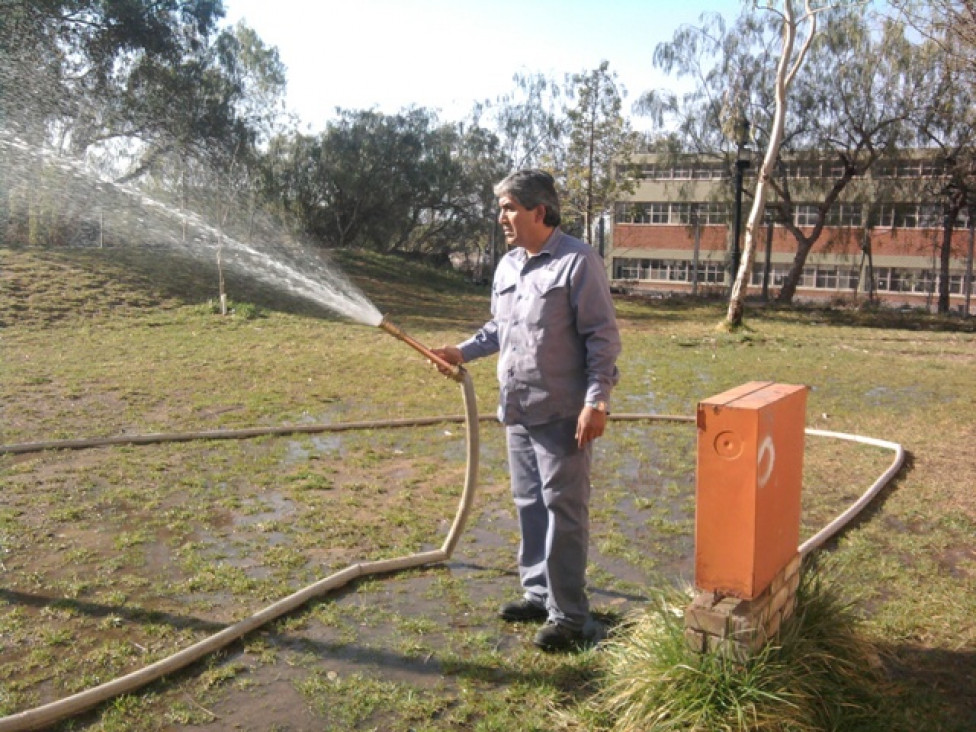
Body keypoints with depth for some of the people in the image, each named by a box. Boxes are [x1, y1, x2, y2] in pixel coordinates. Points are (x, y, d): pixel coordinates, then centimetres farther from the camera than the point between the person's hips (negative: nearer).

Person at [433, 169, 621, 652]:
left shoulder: (578, 262, -11)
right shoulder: (507, 266, 13)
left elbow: (603, 337, -13)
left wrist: (596, 400, -19)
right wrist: (463, 351, 9)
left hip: (562, 413, -8)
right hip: (517, 411, 8)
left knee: (564, 511, -1)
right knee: (529, 505, 16)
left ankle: (569, 616, 11)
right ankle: (538, 592, 32)